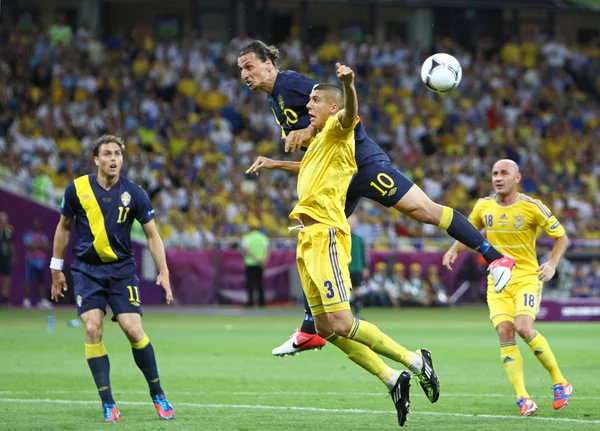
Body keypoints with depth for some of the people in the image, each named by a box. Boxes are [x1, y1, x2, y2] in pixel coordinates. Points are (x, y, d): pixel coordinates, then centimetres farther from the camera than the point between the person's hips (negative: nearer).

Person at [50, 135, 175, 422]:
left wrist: (164, 272, -7)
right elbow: (63, 226, 10)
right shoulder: (77, 189, -4)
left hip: (122, 269, 0)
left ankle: (158, 395, 8)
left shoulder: (133, 193, -6)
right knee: (92, 329, -14)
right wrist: (56, 268, 12)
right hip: (86, 269, 0)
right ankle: (108, 404, -8)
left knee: (133, 330, -11)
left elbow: (152, 234, 2)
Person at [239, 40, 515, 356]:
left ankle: (496, 258, -8)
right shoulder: (275, 102, 18)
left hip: (361, 161, -10)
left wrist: (310, 130, -26)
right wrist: (273, 164, 18)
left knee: (423, 210, -14)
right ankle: (310, 332, 11)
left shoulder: (290, 83, -9)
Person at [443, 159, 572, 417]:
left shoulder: (532, 207, -8)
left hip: (527, 277, -4)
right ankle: (522, 397, -11)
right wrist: (454, 250, 1)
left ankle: (559, 382, -5)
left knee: (523, 328, -24)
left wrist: (552, 264, -14)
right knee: (504, 333, -14)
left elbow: (561, 237, 1)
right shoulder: (484, 206, 3)